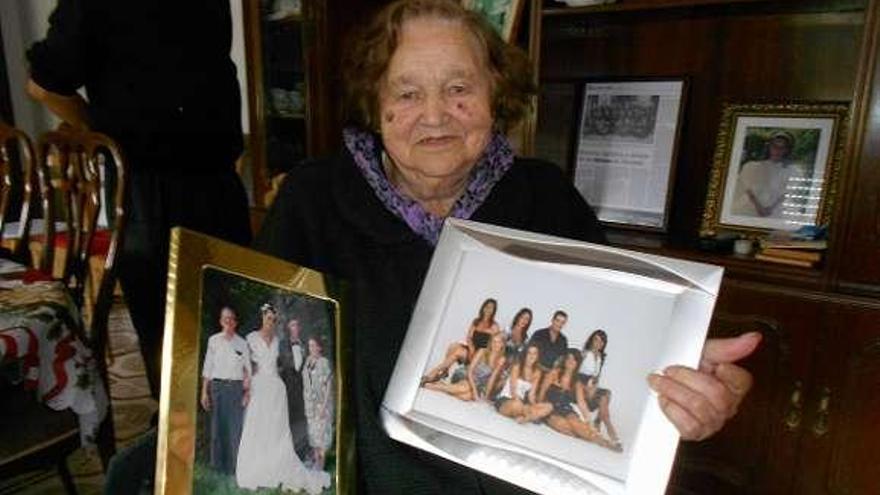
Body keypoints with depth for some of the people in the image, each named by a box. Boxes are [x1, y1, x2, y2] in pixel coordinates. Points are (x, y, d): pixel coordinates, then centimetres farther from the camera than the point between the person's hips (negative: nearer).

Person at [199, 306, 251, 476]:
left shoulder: (242, 343, 6)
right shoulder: (214, 340, 5)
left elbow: (247, 369, 7)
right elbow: (208, 367, 5)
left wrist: (247, 393, 0)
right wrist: (204, 392, 2)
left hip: (237, 387, 0)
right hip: (218, 386, 0)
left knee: (236, 427, -2)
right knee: (218, 425, 2)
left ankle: (234, 465, 8)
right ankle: (218, 465, 15)